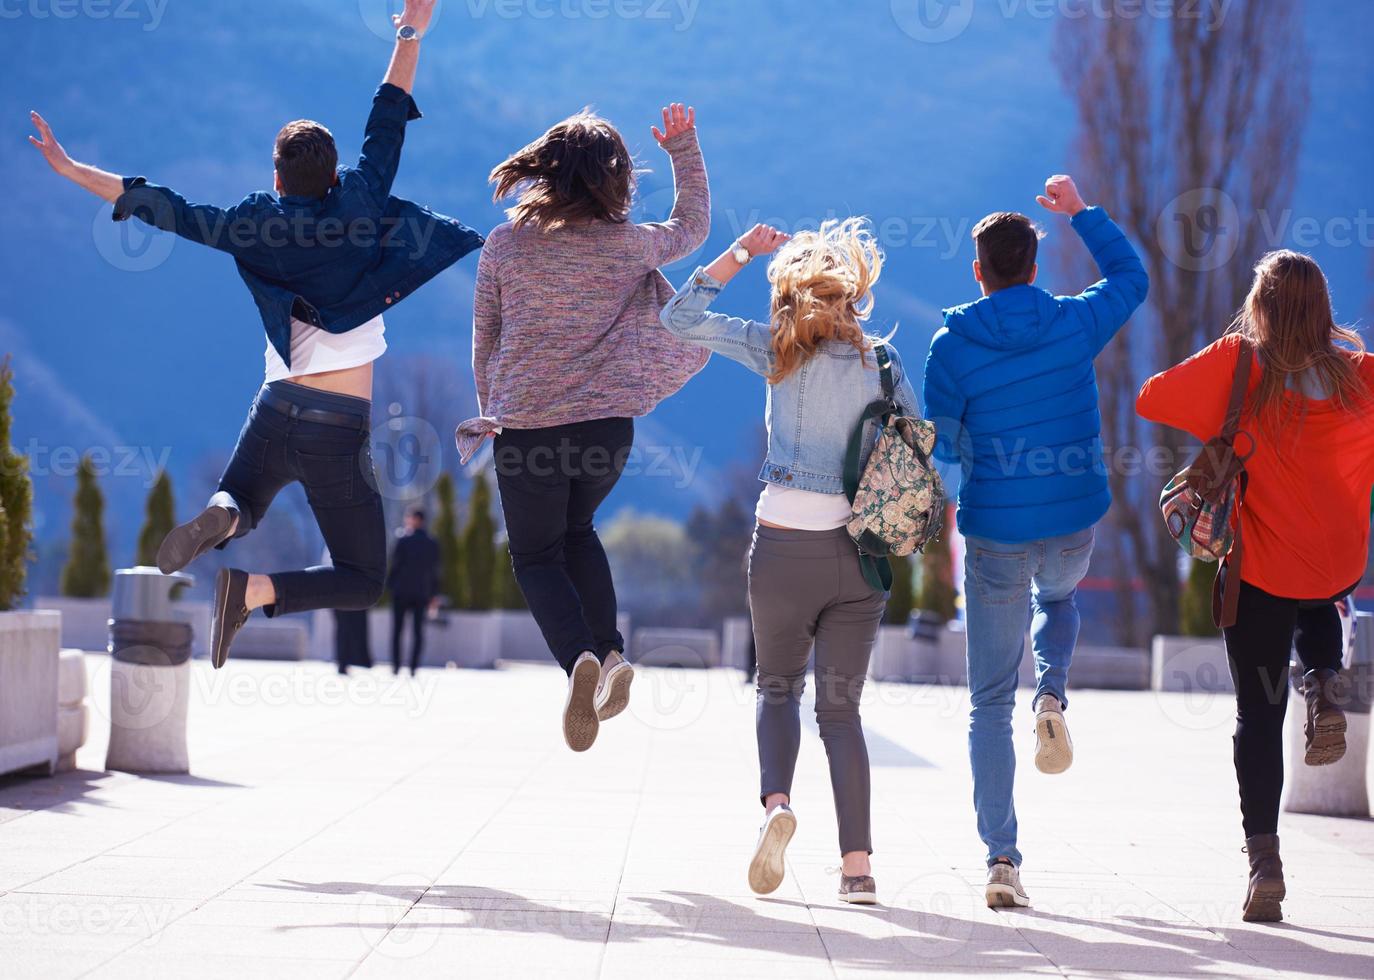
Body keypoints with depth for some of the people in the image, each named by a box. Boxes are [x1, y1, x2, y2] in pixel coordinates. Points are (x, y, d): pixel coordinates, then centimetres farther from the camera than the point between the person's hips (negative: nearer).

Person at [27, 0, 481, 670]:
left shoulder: (260, 225, 0)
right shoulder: (358, 206, -2)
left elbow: (173, 212, 0)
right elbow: (385, 129, 8)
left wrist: (71, 169, 7)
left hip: (277, 410, 2)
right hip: (340, 431, -2)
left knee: (240, 514, 30)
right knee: (364, 583, 8)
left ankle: (220, 514, -10)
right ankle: (255, 590, -20)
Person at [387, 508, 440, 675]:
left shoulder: (403, 541, -8)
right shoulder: (433, 544, 5)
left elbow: (395, 565, -9)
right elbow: (434, 571, 7)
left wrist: (389, 584, 2)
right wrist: (434, 594, 12)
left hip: (402, 591, -3)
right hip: (422, 592, 3)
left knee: (397, 629, 5)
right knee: (418, 631, 4)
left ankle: (396, 666, 0)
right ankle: (414, 666, -3)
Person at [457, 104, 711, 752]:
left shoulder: (506, 245, -3)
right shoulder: (631, 244, -2)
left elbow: (484, 342, 7)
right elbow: (693, 227, 20)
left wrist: (491, 409, 23)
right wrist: (684, 151, 28)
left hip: (526, 425, -2)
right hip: (609, 422, 2)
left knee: (535, 555, 11)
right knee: (576, 529, 27)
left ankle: (579, 658, -16)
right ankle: (609, 649, 9)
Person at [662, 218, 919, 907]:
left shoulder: (778, 350, -1)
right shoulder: (880, 359, 4)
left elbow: (681, 317, 4)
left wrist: (743, 253, 8)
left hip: (783, 546, -1)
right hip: (861, 551, 1)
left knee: (778, 686, 18)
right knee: (840, 704, 8)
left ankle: (776, 802, -10)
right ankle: (857, 863, -3)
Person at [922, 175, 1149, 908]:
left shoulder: (952, 346, -9)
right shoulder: (1075, 324, -4)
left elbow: (942, 446, -3)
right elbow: (1131, 276, 16)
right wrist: (1081, 212, 25)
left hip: (994, 533, -2)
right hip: (1073, 523, 2)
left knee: (989, 702, 6)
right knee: (1057, 600, 38)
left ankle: (1001, 859, -1)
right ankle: (1052, 699, 6)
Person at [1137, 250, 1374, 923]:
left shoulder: (1239, 364, -11)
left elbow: (1152, 399, -6)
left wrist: (1218, 415, 10)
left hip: (1261, 568, -2)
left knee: (1258, 714, 6)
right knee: (1318, 608, 38)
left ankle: (1264, 857, -3)